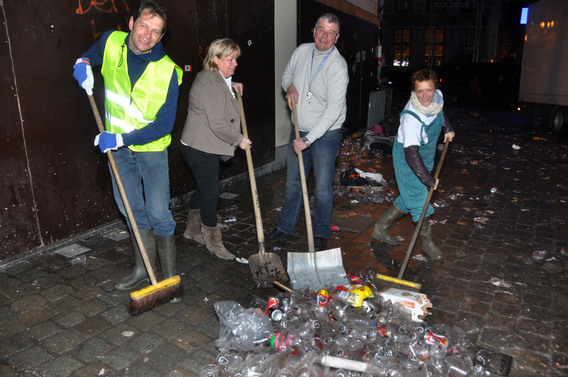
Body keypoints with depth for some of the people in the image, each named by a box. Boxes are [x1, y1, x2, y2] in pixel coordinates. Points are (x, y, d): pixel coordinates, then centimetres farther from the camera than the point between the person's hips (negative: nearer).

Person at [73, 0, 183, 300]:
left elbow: (164, 124, -20)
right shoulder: (111, 43, -7)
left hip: (151, 147, -4)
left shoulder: (167, 71, -20)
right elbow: (92, 54, 19)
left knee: (158, 213, -4)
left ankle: (170, 276, 13)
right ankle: (144, 268, 29)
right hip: (117, 145, 5)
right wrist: (83, 63, -4)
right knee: (132, 209, 13)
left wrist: (122, 139, -25)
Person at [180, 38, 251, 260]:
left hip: (205, 146, 11)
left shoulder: (214, 78, 11)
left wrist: (231, 85, 19)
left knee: (203, 188, 19)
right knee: (211, 192, -3)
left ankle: (193, 229, 36)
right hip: (200, 148, -11)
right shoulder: (211, 84, -22)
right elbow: (218, 125, -25)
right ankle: (213, 242, 10)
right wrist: (239, 140, -12)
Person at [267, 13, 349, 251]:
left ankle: (321, 234, 23)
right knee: (293, 182, 16)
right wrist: (289, 86, -5)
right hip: (299, 133, 6)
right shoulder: (302, 51, 1)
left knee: (323, 188, 3)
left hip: (325, 135, -5)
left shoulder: (338, 66, -18)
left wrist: (308, 139, -28)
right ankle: (286, 226, 33)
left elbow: (334, 109, -25)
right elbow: (286, 75, 20)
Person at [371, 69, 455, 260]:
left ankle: (380, 228, 30)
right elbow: (411, 154, -36)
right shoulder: (411, 118, -34)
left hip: (424, 157, 8)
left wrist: (448, 128, 16)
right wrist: (428, 178, -34)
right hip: (407, 161, -8)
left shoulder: (438, 97, -10)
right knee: (419, 199, -3)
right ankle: (427, 242, 17)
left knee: (408, 199, 15)